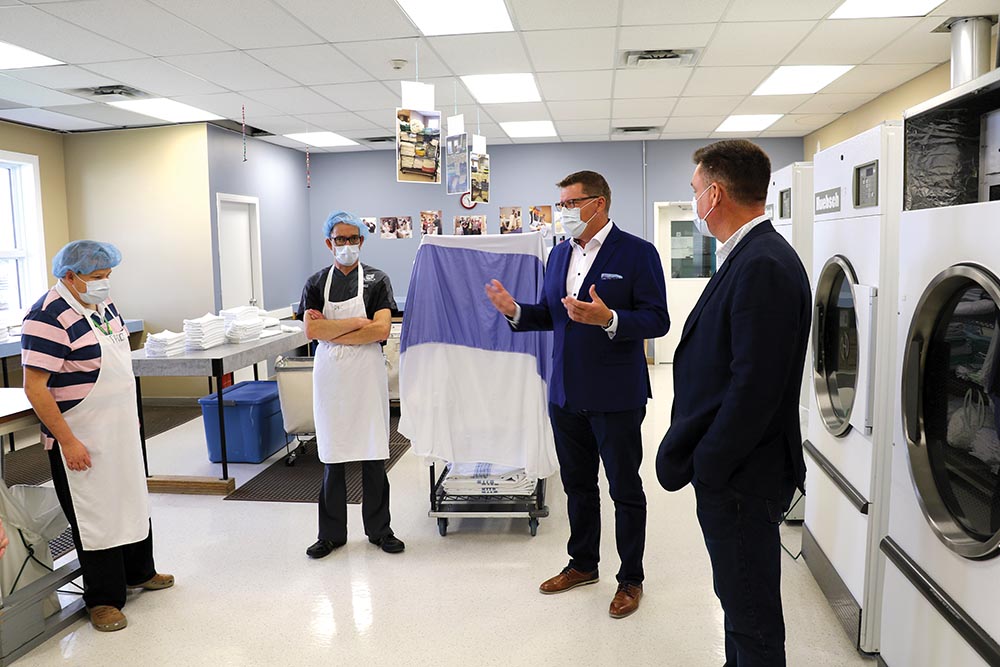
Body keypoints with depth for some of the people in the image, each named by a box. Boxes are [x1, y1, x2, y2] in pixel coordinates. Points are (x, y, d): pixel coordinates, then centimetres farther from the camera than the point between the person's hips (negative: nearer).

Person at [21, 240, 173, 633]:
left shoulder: (103, 305, 6)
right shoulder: (48, 318, -21)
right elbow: (34, 387, -21)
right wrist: (68, 442, -21)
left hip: (121, 431, 8)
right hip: (82, 439, -8)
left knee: (132, 501, 19)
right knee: (95, 516, 4)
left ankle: (138, 572, 37)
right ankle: (103, 599, 19)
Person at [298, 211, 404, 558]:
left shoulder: (377, 280, 3)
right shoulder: (316, 283, 8)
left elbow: (381, 330, -10)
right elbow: (311, 330, -7)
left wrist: (332, 333, -9)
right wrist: (357, 322, -11)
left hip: (367, 373, -1)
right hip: (330, 375, 1)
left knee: (373, 454, 5)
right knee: (333, 456, 6)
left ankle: (379, 529, 20)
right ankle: (331, 533, 19)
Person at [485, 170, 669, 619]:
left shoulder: (637, 253, -10)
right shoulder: (559, 254, 11)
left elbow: (657, 320, -15)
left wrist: (609, 319, -30)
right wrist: (516, 311, -4)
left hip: (616, 397, -6)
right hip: (566, 395, 7)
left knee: (625, 490, 8)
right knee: (577, 485, 19)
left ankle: (631, 578, 26)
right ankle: (583, 564, 37)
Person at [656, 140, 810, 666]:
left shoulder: (763, 267, -22)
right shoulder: (747, 256, 10)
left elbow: (755, 387, -26)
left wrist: (704, 464, -17)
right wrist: (700, 456, 14)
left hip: (741, 477, -10)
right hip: (729, 468, 10)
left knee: (751, 609, 8)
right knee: (740, 597, 24)